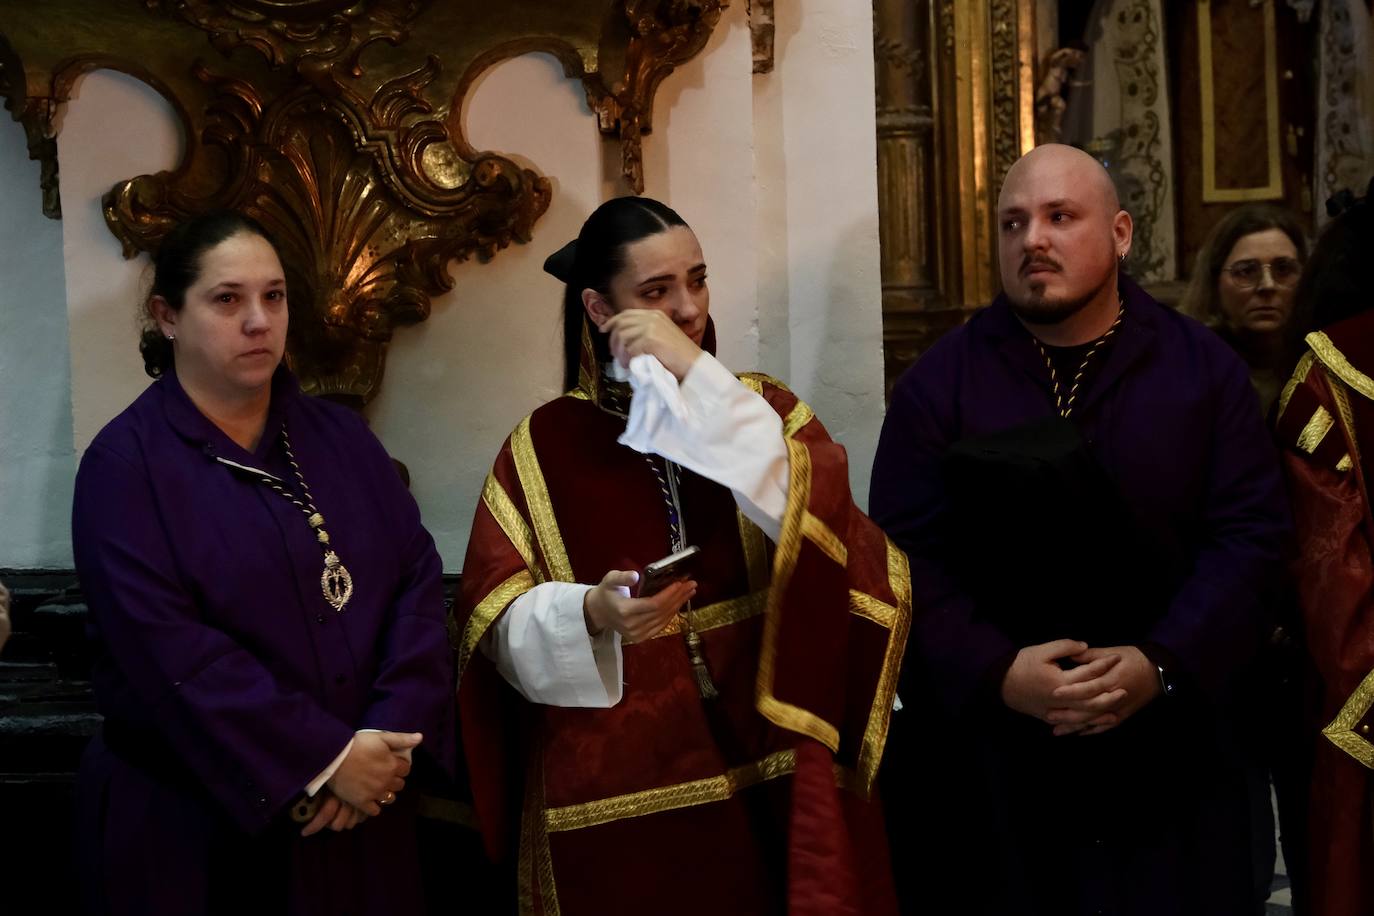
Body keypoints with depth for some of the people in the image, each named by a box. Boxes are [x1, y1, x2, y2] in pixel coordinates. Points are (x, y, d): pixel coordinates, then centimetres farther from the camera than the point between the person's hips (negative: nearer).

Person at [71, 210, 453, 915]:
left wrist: (389, 739, -15)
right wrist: (324, 758, -21)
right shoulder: (126, 463, -9)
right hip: (189, 823, -4)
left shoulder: (339, 436, 6)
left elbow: (418, 578, -1)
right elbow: (167, 648, -19)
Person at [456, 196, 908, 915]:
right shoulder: (544, 447, 2)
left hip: (763, 773, 1)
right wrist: (592, 612, -24)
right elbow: (500, 621, -4)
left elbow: (816, 519, -14)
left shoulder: (757, 409, 6)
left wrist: (695, 376, -16)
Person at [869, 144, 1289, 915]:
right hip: (984, 748, 0)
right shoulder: (939, 379, 1)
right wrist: (993, 671, -19)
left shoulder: (1205, 368, 3)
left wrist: (1165, 663, -16)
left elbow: (1250, 533, -2)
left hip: (1166, 747, 1)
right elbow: (907, 552, -5)